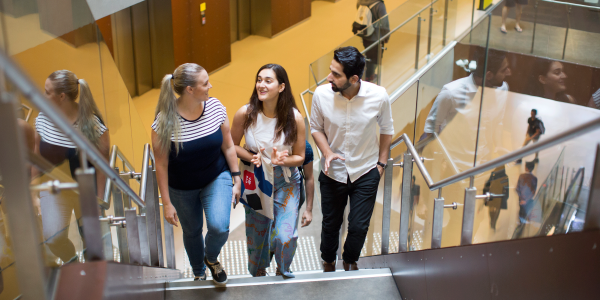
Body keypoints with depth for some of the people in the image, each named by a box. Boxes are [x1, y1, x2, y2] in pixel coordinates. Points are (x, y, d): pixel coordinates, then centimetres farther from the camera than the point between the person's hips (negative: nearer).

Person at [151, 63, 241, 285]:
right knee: (192, 232, 18)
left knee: (219, 227, -20)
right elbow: (161, 164, -15)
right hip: (183, 189, -1)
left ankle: (211, 258, 17)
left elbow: (228, 146, -3)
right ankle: (199, 274, 49)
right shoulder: (164, 121, -24)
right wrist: (166, 203, -11)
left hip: (217, 177, 1)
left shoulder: (215, 107, -15)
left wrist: (236, 180, 0)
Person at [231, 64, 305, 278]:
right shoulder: (245, 114, -14)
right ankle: (258, 275, 42)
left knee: (285, 237, -12)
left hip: (286, 183, -1)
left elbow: (299, 157, -6)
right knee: (256, 236, 12)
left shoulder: (294, 118, -16)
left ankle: (283, 272, 23)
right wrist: (251, 157, -19)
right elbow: (232, 145, 0)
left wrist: (280, 160, -26)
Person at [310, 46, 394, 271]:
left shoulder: (378, 96, -20)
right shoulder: (321, 94, -19)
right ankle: (328, 262, 46)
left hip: (366, 172, -1)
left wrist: (381, 163, 3)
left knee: (359, 226, 5)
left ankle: (351, 261, 38)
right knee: (330, 224, 16)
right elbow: (316, 128, -1)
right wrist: (327, 152, -17)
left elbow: (386, 130, 0)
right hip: (333, 171, 1)